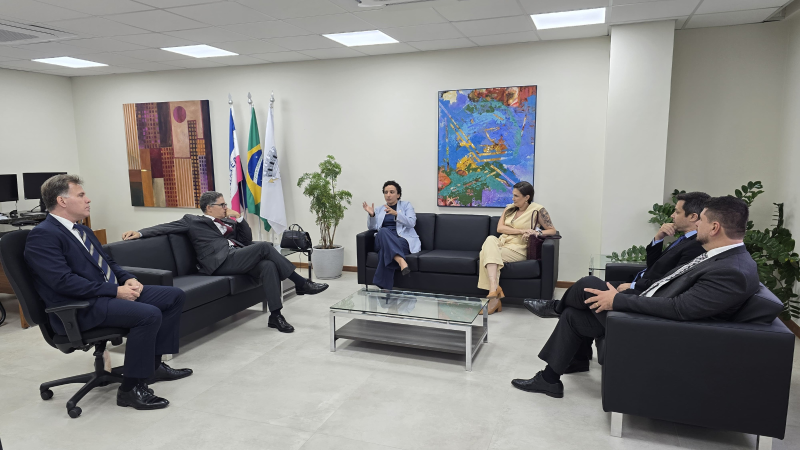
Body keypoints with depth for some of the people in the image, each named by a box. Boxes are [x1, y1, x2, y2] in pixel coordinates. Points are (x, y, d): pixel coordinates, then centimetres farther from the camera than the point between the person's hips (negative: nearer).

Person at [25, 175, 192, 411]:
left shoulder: (82, 230, 17)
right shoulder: (42, 236, -12)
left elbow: (108, 262, 22)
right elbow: (64, 281, -22)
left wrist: (128, 279, 1)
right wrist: (115, 291, -22)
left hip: (112, 292, 10)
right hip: (80, 308, -10)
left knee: (175, 296, 3)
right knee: (149, 314, -31)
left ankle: (154, 364, 11)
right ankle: (131, 389, -15)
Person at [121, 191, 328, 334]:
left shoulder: (229, 221, 30)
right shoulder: (193, 221, 16)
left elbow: (247, 241, 23)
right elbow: (166, 227, 8)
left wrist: (238, 218, 14)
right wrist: (139, 233, -5)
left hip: (240, 259, 6)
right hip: (221, 262, -6)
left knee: (268, 265, -27)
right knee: (264, 247, -24)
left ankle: (275, 316, -25)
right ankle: (301, 284, -18)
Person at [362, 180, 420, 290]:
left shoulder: (406, 205, 17)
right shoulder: (380, 209, 27)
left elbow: (411, 223, -2)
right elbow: (371, 227, 13)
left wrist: (396, 213, -19)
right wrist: (371, 215, -8)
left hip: (403, 241, -2)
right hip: (382, 240, 2)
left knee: (385, 250, -39)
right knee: (384, 231, -38)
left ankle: (383, 287, -45)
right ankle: (401, 261, -58)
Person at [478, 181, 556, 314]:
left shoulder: (537, 210, 3)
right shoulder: (509, 208, 18)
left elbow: (552, 230, 4)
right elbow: (499, 228, 4)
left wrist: (537, 232, -16)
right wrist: (521, 231, -10)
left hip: (518, 249, -5)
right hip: (502, 243, 5)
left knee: (488, 253, -30)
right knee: (490, 239, -31)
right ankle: (494, 289, -42)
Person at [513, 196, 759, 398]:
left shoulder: (734, 272, -24)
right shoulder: (721, 256, 7)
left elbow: (679, 308, -29)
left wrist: (618, 300, -24)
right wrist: (632, 288, 9)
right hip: (647, 307, 10)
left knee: (588, 286, -11)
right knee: (572, 316, 7)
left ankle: (557, 306, 25)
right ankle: (549, 379, 20)